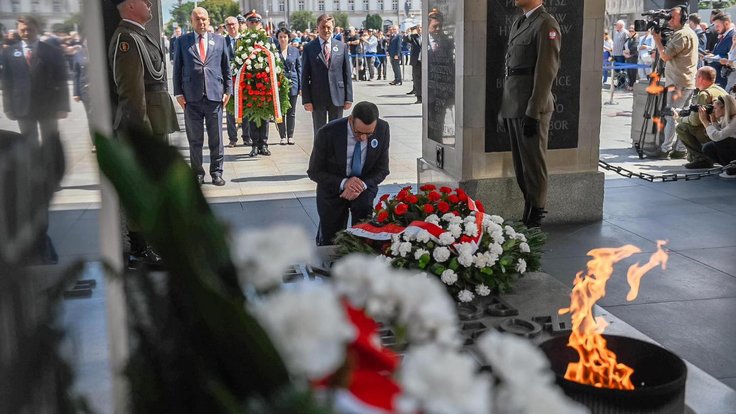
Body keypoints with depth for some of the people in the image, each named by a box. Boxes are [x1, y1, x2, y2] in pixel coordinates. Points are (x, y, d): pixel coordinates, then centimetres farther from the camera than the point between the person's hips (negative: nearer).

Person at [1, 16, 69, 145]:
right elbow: (6, 81, 4)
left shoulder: (53, 51, 0)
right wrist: (8, 107, -2)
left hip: (48, 105, -1)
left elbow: (61, 80, -2)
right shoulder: (9, 52, 5)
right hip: (22, 106, 1)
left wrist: (62, 106, -8)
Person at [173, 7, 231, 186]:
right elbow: (177, 69, 6)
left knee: (216, 138, 5)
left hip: (214, 95, 1)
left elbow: (226, 68, 11)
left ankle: (216, 172, 15)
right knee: (194, 139, 5)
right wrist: (178, 93, 0)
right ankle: (197, 173, 15)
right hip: (191, 97, 0)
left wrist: (227, 90, 4)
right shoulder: (183, 41, 6)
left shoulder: (219, 40, 10)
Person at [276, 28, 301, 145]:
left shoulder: (295, 51, 6)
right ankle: (283, 136, 11)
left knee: (291, 112, 6)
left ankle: (290, 136, 14)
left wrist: (301, 86, 2)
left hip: (292, 84, 1)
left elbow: (299, 68, 8)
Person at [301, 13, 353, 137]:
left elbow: (347, 74, 6)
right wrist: (306, 100, -7)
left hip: (337, 97, 1)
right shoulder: (309, 48, 0)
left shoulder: (341, 47, 6)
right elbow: (305, 76, 0)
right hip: (317, 98, -1)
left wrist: (349, 98, 1)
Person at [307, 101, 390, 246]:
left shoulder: (382, 129, -18)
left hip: (364, 184, 1)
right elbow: (314, 172, -14)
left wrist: (362, 185, -27)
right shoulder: (327, 134, -25)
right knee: (330, 242, 4)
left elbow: (382, 169, -7)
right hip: (333, 186, -1)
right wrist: (343, 183, -30)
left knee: (364, 207, -33)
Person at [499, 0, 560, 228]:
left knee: (533, 164, 0)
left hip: (531, 107, -8)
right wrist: (506, 107, 15)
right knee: (520, 165, 13)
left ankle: (535, 219, 9)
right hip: (513, 105, 8)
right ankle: (527, 213, 23)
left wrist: (533, 113, -19)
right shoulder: (518, 22, 16)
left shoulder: (546, 25, -11)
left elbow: (546, 72, -16)